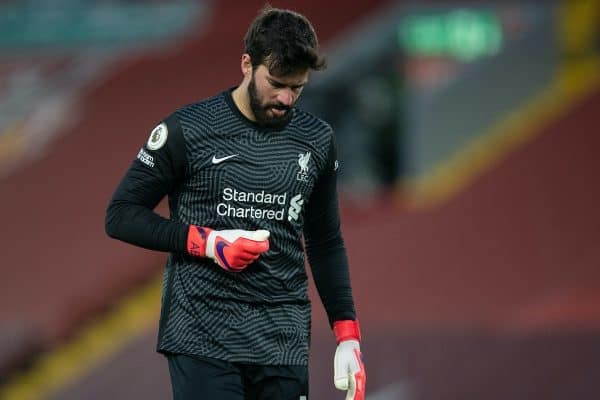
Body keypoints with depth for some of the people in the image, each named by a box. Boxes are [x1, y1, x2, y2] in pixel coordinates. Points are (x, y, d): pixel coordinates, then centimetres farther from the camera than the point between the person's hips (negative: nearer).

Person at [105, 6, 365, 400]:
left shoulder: (317, 141, 9)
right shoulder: (186, 130, -3)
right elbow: (120, 215, 0)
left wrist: (348, 336, 10)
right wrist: (208, 243, -12)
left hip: (284, 341, 4)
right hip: (203, 338, -4)